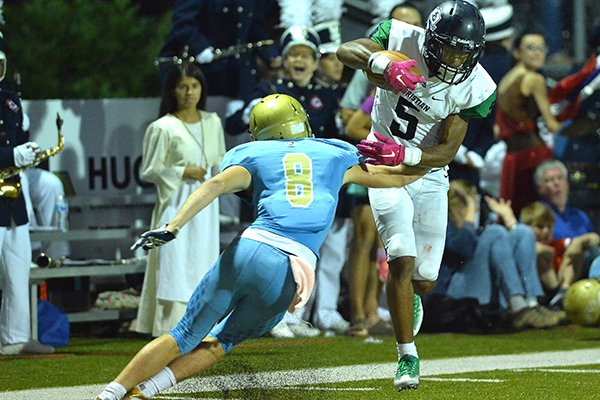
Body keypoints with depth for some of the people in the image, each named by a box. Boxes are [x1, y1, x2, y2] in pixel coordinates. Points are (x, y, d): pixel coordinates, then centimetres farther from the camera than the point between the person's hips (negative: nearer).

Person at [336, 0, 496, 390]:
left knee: (425, 279, 5)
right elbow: (346, 51, -29)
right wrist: (383, 65, -48)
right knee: (402, 257, -18)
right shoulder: (402, 39, -18)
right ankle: (408, 356, -7)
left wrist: (403, 155, -34)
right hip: (385, 165, -2)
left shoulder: (475, 87, -17)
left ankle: (409, 297, 45)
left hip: (428, 172, 2)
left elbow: (447, 151, -17)